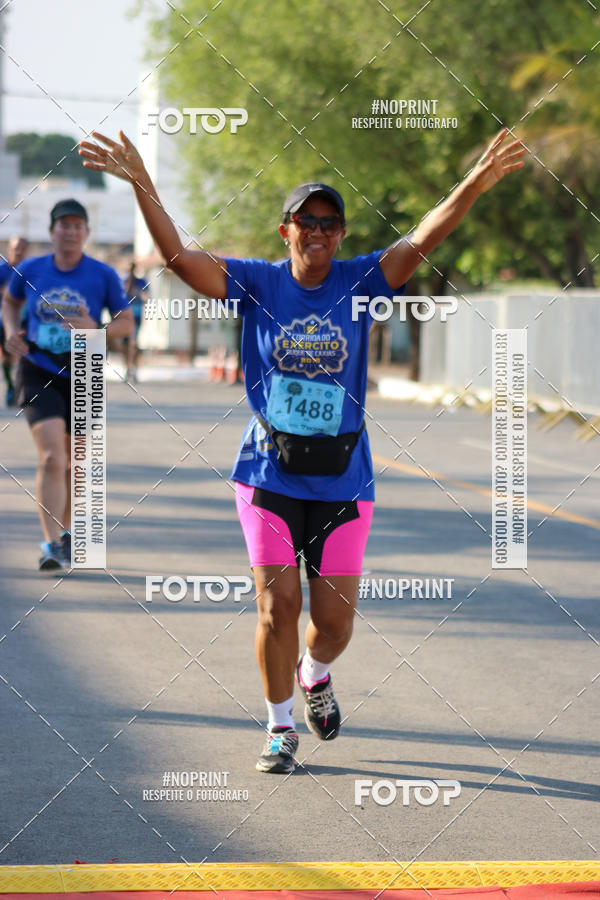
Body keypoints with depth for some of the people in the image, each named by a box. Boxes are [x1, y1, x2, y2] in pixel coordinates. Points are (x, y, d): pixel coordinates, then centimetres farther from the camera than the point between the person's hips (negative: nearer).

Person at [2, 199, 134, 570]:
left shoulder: (103, 275, -5)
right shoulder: (30, 270, -2)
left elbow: (127, 322, 0)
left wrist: (94, 328, -19)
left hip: (81, 378, 1)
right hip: (38, 373, -1)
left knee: (73, 462, 14)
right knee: (51, 457, -19)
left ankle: (65, 531, 37)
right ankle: (53, 545, -21)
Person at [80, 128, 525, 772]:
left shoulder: (359, 281, -1)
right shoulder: (257, 284, -2)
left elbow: (421, 241, -14)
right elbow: (179, 257, -12)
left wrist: (474, 185, -30)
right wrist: (142, 186, -26)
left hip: (342, 479, 1)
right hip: (269, 472, -1)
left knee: (335, 619, 3)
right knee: (278, 604, -6)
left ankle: (314, 674, 39)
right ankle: (280, 727, 14)